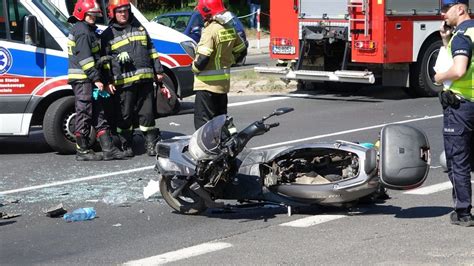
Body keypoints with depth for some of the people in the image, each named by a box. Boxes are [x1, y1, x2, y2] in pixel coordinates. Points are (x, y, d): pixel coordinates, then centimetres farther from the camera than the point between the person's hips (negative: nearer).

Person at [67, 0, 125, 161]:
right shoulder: (82, 31, -12)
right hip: (83, 80, -11)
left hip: (87, 80, 11)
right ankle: (82, 151, 1)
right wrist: (96, 79, -19)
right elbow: (85, 58, -19)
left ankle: (108, 149, 9)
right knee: (84, 114, -5)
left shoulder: (88, 30, 21)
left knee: (97, 114, 8)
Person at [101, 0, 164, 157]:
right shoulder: (108, 35, 6)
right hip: (123, 82, -3)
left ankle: (152, 144, 10)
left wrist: (158, 70, 16)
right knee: (125, 115, 1)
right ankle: (126, 146, 11)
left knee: (147, 113, 2)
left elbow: (151, 51, 22)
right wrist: (108, 81, -5)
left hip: (145, 79, 3)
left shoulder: (139, 27, 18)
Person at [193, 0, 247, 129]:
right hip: (224, 81, 8)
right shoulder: (229, 29, 6)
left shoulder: (210, 30, -19)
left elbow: (202, 58, -25)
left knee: (203, 120, -5)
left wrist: (195, 68, -6)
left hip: (207, 83, -8)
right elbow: (241, 51, 17)